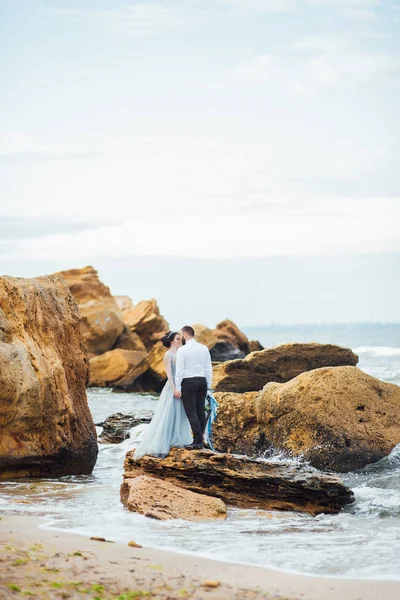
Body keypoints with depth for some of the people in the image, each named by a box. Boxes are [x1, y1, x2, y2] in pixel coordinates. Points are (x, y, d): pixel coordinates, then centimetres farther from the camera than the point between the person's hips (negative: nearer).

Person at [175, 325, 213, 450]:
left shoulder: (182, 350, -10)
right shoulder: (204, 348, 5)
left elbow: (179, 370, -11)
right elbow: (209, 368, 7)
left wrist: (177, 388, -7)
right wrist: (208, 385, 14)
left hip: (188, 382, -6)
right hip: (202, 381, 6)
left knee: (191, 412, -4)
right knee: (200, 411, 8)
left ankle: (198, 441, -10)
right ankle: (199, 440, 12)